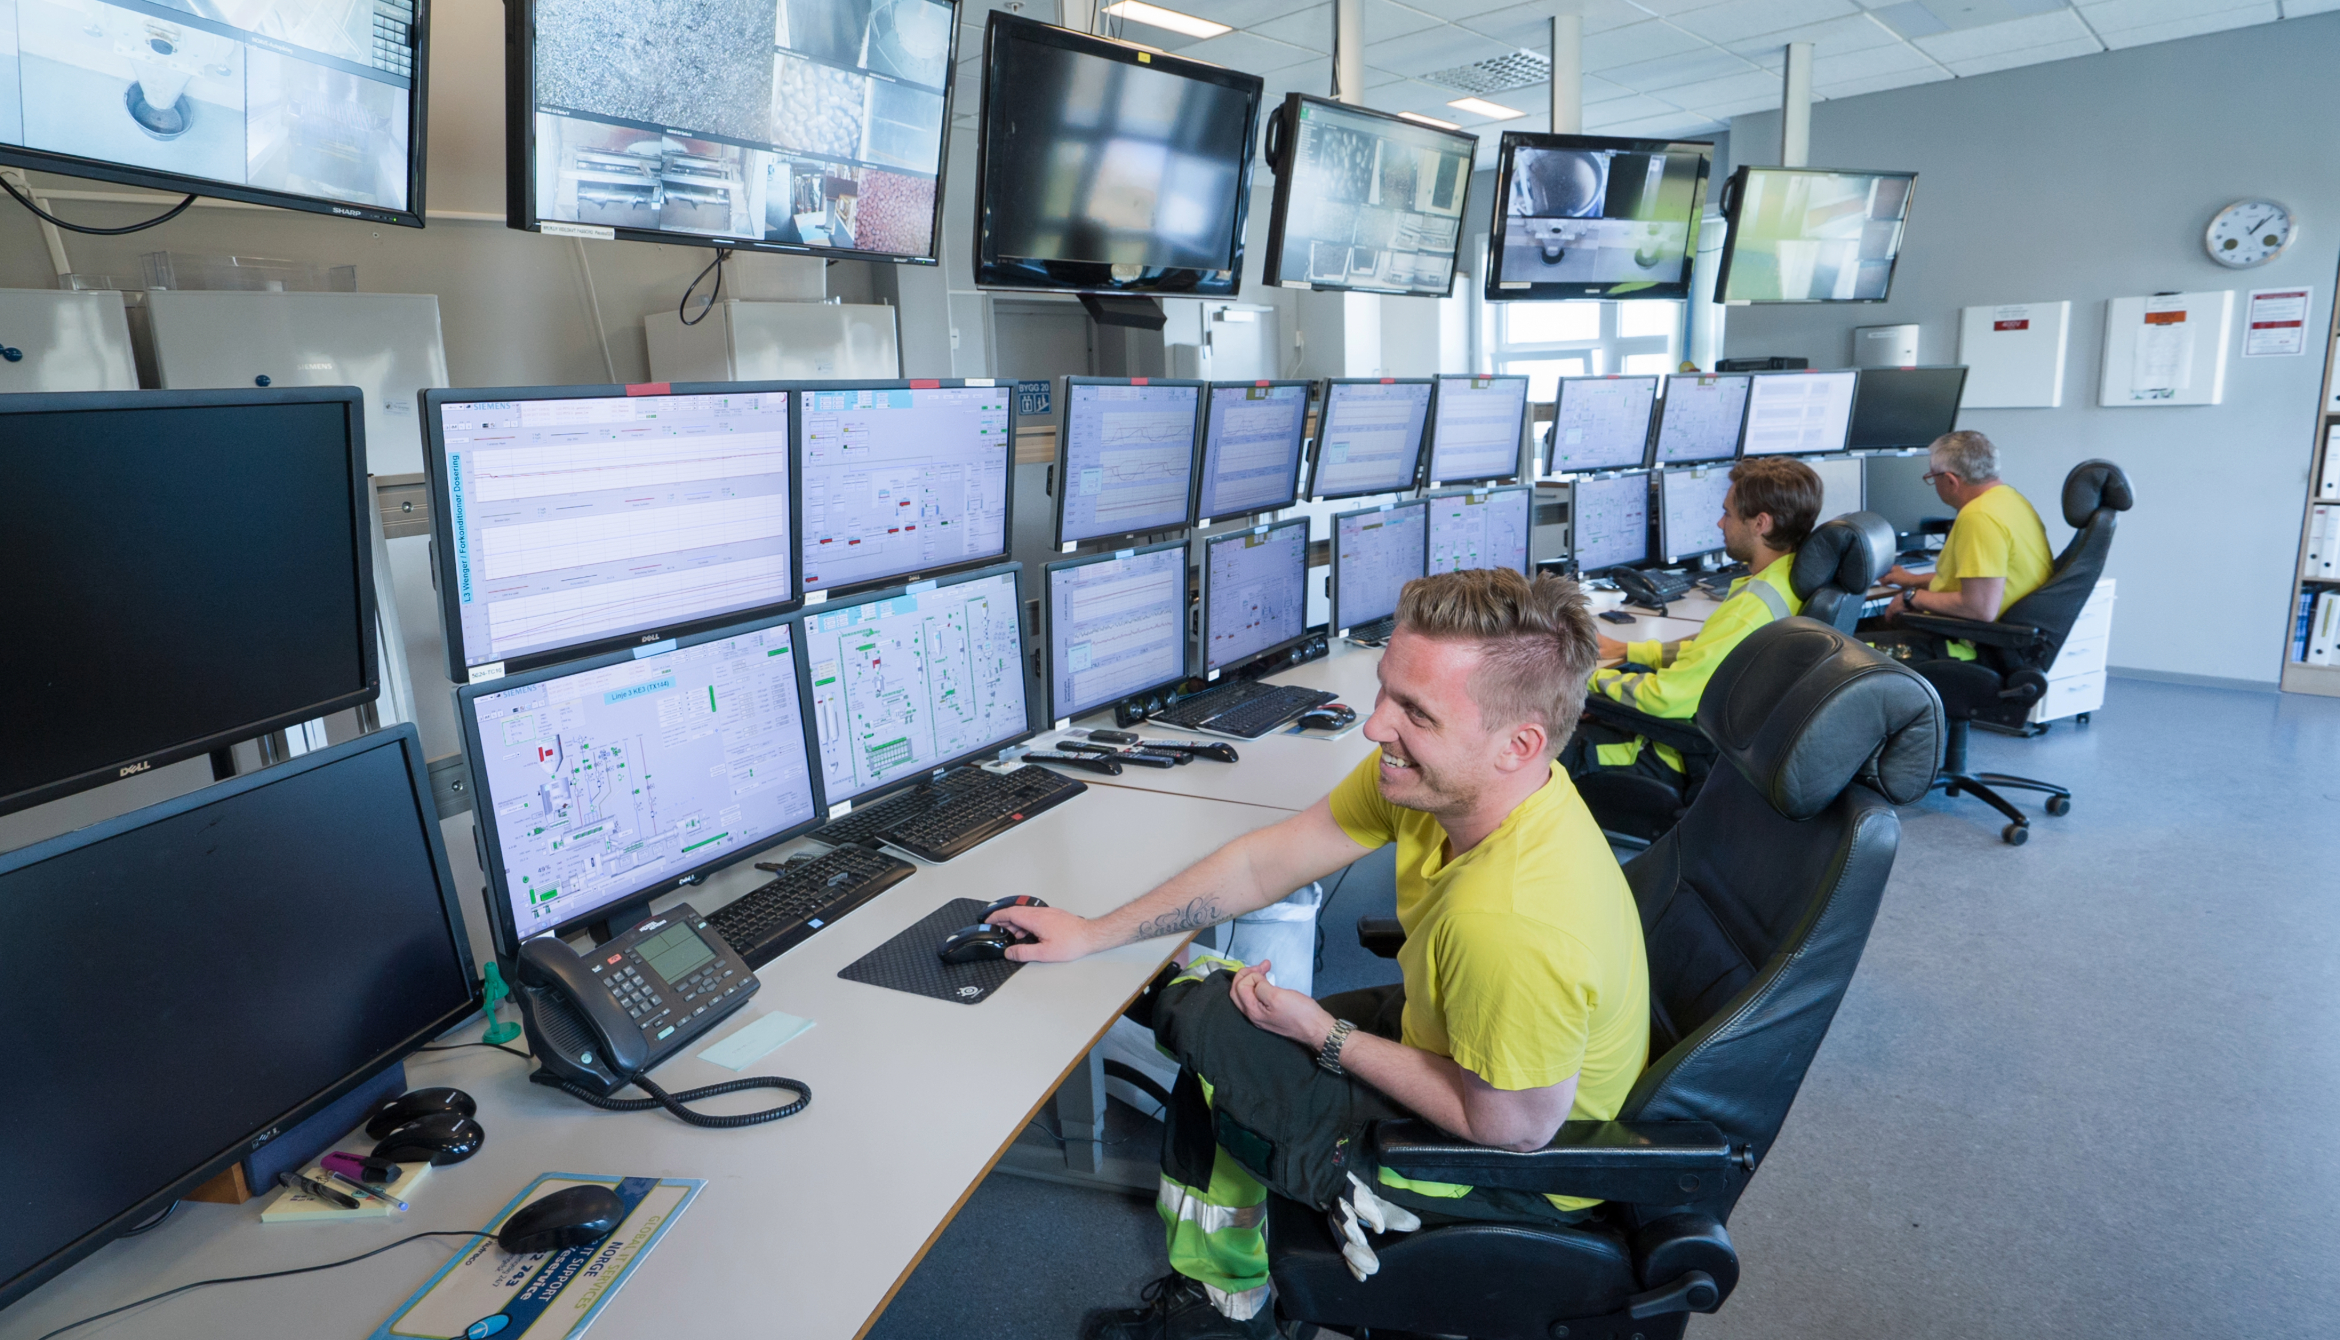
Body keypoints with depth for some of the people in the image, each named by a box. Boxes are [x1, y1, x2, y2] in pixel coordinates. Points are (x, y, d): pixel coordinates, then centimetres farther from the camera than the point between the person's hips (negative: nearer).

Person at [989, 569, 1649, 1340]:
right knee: (1202, 994, 11)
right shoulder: (1434, 772, -17)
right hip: (1455, 1027, 8)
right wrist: (1093, 934, -2)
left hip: (1524, 1175, -7)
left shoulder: (1513, 926, -41)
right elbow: (1263, 863, -6)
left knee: (1206, 1026, -8)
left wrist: (1327, 1039, -16)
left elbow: (1513, 1128, -26)